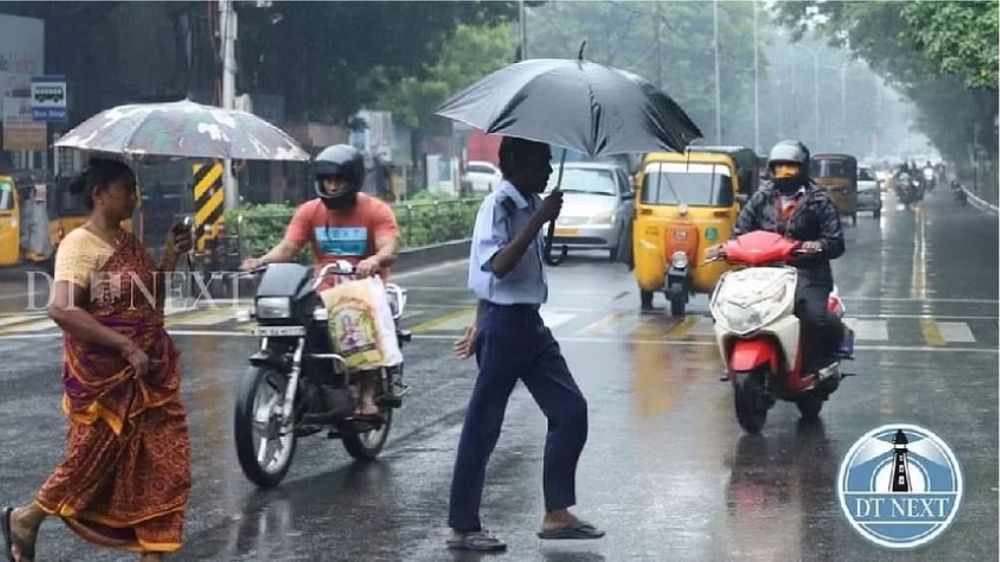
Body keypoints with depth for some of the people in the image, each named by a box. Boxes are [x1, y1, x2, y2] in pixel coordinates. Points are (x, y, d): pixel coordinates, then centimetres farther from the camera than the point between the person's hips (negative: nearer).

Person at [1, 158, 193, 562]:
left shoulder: (129, 242, 11)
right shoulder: (80, 244, -14)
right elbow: (61, 309, -27)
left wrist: (169, 259, 3)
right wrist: (125, 345, -28)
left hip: (149, 372, 7)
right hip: (104, 377, -7)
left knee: (162, 465, 4)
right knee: (96, 460, 5)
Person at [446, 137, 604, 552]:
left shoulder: (529, 205, 12)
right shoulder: (498, 206, -14)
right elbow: (498, 265, -30)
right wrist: (540, 220, -32)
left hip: (529, 322, 9)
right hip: (504, 324, -9)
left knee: (571, 410, 6)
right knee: (483, 425, -2)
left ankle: (557, 514, 12)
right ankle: (462, 527, 5)